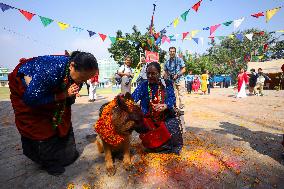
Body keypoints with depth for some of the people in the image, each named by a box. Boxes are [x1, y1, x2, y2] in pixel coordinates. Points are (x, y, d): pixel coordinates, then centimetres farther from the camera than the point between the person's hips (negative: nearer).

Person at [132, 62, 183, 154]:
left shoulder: (167, 84, 1)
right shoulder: (143, 85, -2)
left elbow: (172, 98, -9)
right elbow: (133, 98, -15)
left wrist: (165, 106, -30)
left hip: (166, 117, 1)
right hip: (149, 118, 0)